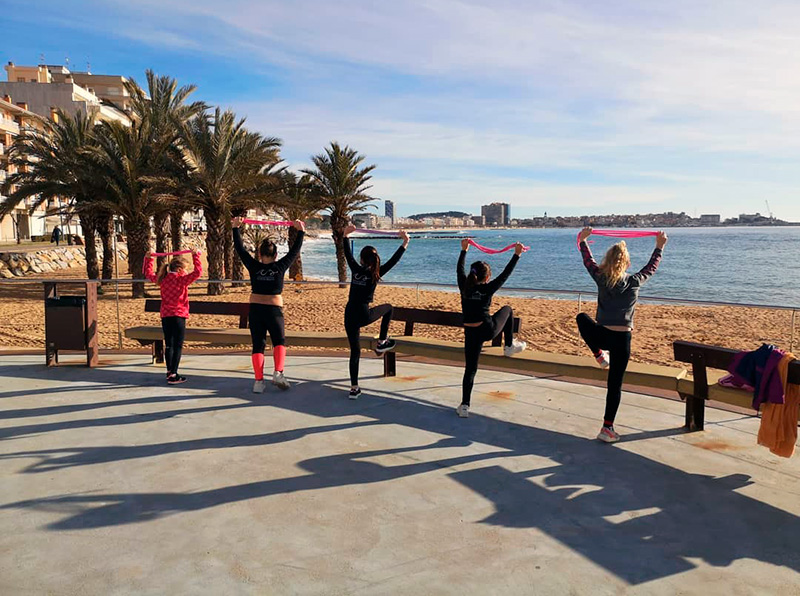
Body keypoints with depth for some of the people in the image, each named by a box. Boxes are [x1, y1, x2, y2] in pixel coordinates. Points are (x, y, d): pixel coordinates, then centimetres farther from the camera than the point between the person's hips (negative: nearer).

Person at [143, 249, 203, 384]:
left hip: (165, 316, 6)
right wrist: (195, 255, -9)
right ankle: (173, 375, -6)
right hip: (178, 316, -6)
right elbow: (198, 271, -16)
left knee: (168, 345, 14)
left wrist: (148, 259, 33)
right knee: (178, 346, -3)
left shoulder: (162, 279, 8)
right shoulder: (181, 280, -9)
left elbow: (149, 273, 25)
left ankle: (169, 372, 20)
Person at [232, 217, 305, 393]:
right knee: (279, 342, 15)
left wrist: (236, 229, 15)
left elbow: (240, 249, 7)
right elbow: (294, 251, 6)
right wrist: (301, 232, 15)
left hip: (255, 310, 1)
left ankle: (259, 381, 1)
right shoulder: (280, 267, -3)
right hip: (274, 310, -1)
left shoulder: (254, 266, -1)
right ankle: (278, 372, -5)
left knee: (258, 345, 7)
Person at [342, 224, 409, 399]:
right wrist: (405, 243, 6)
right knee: (388, 308, 26)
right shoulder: (375, 273, -4)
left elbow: (347, 254, 17)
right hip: (364, 316, -3)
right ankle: (381, 343, 26)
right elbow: (393, 260, 0)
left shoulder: (355, 269, 2)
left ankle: (354, 388, 11)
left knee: (355, 352, 11)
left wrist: (346, 236, 27)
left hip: (349, 316, 3)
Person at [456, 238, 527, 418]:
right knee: (507, 310, 25)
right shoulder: (487, 289, -10)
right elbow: (505, 274, -5)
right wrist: (517, 254, 1)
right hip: (488, 330, -3)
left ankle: (464, 406, 2)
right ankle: (509, 346, 31)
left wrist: (464, 250, 28)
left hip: (470, 333, 3)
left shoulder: (464, 287, 0)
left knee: (470, 369, 8)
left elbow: (459, 270, 17)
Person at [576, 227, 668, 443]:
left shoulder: (600, 278, -5)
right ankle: (607, 428, 8)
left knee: (582, 318, 33)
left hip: (601, 334, 1)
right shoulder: (634, 282, -6)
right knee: (615, 384, 6)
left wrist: (583, 240, 29)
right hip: (622, 340, -1)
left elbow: (588, 260, 13)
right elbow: (651, 267, 13)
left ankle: (599, 355, 27)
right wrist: (660, 246, 27)